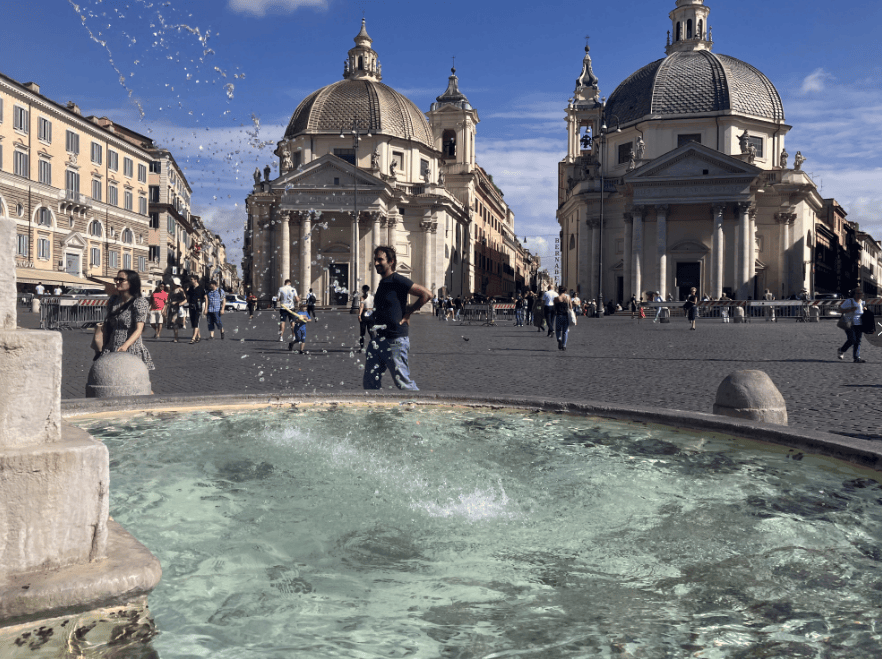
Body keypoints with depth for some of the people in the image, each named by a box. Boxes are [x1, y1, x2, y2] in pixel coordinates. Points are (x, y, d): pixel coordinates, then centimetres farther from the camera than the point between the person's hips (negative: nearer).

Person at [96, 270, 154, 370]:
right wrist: (105, 346, 13)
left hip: (132, 349, -6)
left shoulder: (140, 302, -5)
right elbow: (107, 325, 21)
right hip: (111, 349, 6)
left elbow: (139, 329, -15)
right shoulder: (113, 300, 15)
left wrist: (125, 345, -30)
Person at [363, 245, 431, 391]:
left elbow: (427, 294, -14)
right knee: (369, 381, 6)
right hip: (379, 339, 9)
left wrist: (407, 313, -8)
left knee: (403, 382, -4)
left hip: (396, 341, -8)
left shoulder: (398, 280, -9)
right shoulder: (382, 283, 17)